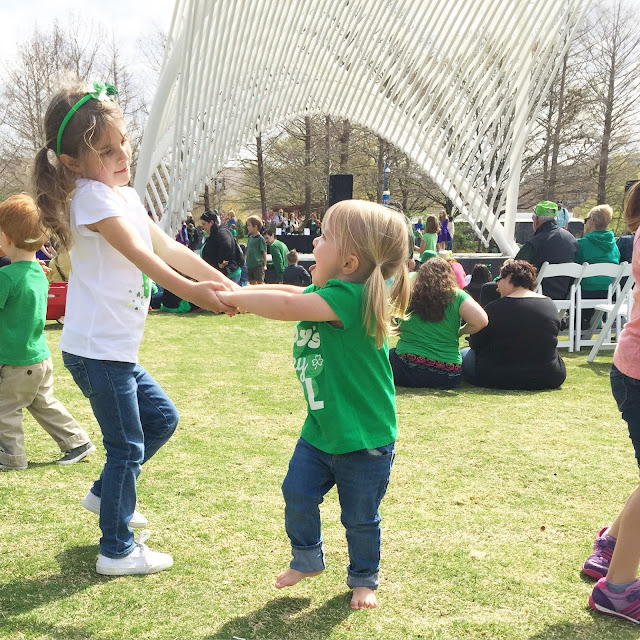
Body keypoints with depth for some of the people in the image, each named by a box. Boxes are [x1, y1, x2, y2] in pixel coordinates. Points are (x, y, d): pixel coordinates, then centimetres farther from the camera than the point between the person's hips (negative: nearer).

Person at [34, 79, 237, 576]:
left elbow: (169, 248, 11)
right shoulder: (92, 196, -15)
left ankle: (105, 493, 36)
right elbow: (141, 256, -21)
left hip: (117, 350, 9)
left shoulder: (127, 196, 13)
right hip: (96, 348, -9)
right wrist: (193, 292, -22)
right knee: (127, 445, 1)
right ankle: (118, 550, 16)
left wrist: (222, 281, 3)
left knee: (162, 418, 21)